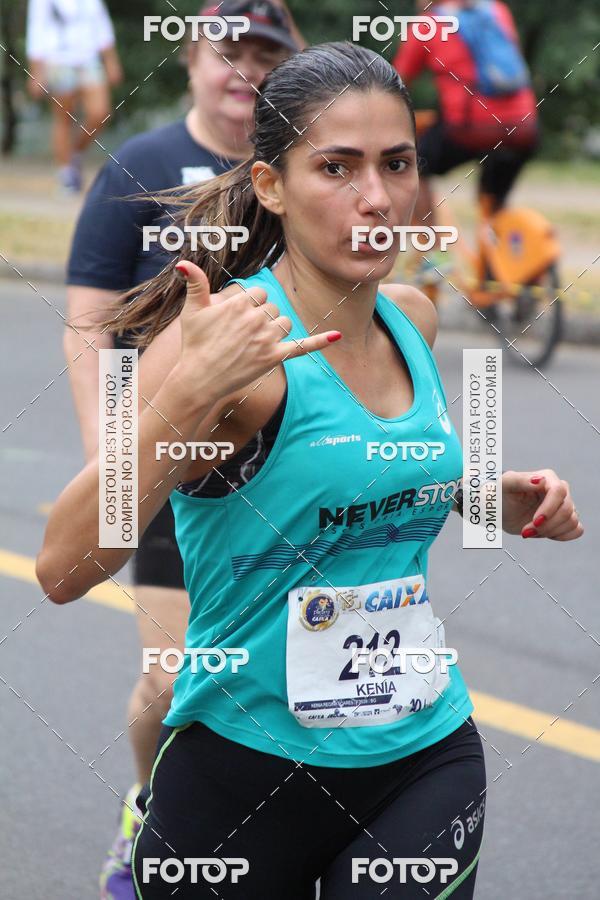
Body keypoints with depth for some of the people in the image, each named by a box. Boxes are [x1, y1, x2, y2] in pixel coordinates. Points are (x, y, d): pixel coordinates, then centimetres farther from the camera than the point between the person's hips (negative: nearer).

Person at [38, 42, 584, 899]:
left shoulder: (412, 319, 2)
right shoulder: (227, 335, -17)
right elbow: (65, 567, -26)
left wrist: (497, 499, 6)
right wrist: (189, 394, -36)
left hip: (426, 755, 5)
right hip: (244, 766, -4)